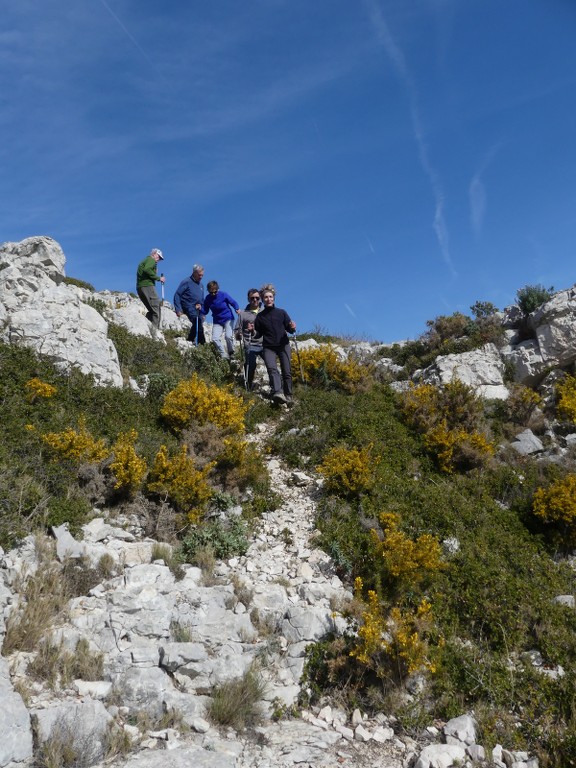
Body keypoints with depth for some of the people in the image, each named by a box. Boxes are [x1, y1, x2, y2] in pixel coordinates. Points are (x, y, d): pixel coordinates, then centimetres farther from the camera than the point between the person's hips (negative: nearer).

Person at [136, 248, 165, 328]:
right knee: (156, 308, -12)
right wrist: (158, 278, -13)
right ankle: (155, 328, -20)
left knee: (152, 310, 13)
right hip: (147, 286, -9)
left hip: (139, 287, 9)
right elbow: (147, 270, -19)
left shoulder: (144, 260, 30)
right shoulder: (151, 260, 1)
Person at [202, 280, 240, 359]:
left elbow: (234, 303, -8)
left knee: (228, 336, -21)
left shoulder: (224, 295, -14)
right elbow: (205, 311, -1)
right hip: (217, 321, 4)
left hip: (228, 319, -4)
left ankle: (231, 353, 5)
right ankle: (224, 356, 4)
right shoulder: (208, 298, -5)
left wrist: (237, 309, -29)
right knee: (215, 339, -10)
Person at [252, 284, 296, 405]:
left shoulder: (281, 312, 7)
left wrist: (292, 328, -12)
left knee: (287, 372, -5)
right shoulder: (260, 316, 8)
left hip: (283, 345, 1)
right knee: (272, 369, -23)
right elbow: (258, 334, 14)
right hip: (268, 347, -1)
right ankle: (278, 393, -40)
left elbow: (289, 330, 10)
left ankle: (288, 396, 8)